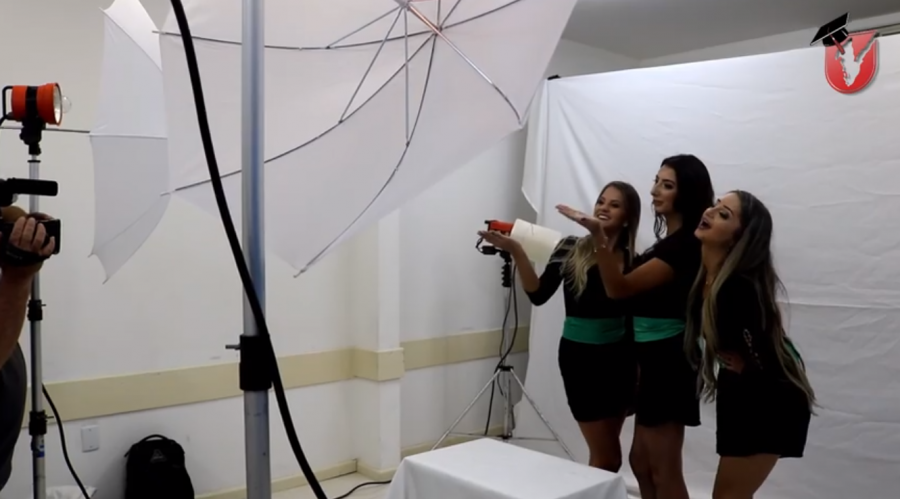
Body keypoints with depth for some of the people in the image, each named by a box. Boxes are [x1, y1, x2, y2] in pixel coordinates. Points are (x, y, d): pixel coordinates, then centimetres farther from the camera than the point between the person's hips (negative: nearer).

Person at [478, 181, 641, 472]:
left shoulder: (632, 260, 1)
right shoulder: (572, 248, -6)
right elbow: (539, 295, -16)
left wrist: (638, 373, 4)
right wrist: (515, 251, -26)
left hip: (619, 358, 3)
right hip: (580, 357, -3)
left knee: (607, 455, 15)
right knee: (607, 458, 2)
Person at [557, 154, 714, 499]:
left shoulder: (685, 244, -17)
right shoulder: (671, 240, 13)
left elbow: (619, 287, -23)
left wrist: (598, 234, -33)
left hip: (668, 360, -10)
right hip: (654, 357, 10)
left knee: (664, 470, 0)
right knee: (641, 461, 17)